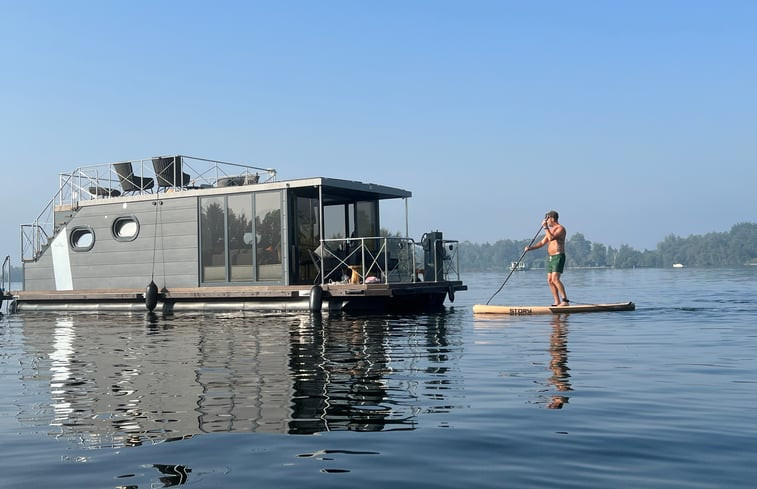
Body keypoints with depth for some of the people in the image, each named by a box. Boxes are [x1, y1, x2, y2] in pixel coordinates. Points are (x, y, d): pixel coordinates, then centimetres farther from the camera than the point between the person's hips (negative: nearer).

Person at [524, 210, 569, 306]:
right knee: (550, 280, 4)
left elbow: (551, 238, -24)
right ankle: (557, 302, 7)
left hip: (558, 257, -9)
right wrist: (530, 248, 7)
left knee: (555, 279, -19)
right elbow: (542, 242, 19)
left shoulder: (560, 228, -9)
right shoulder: (550, 230, 19)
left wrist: (545, 227, -17)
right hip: (550, 257, 9)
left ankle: (565, 301, -19)